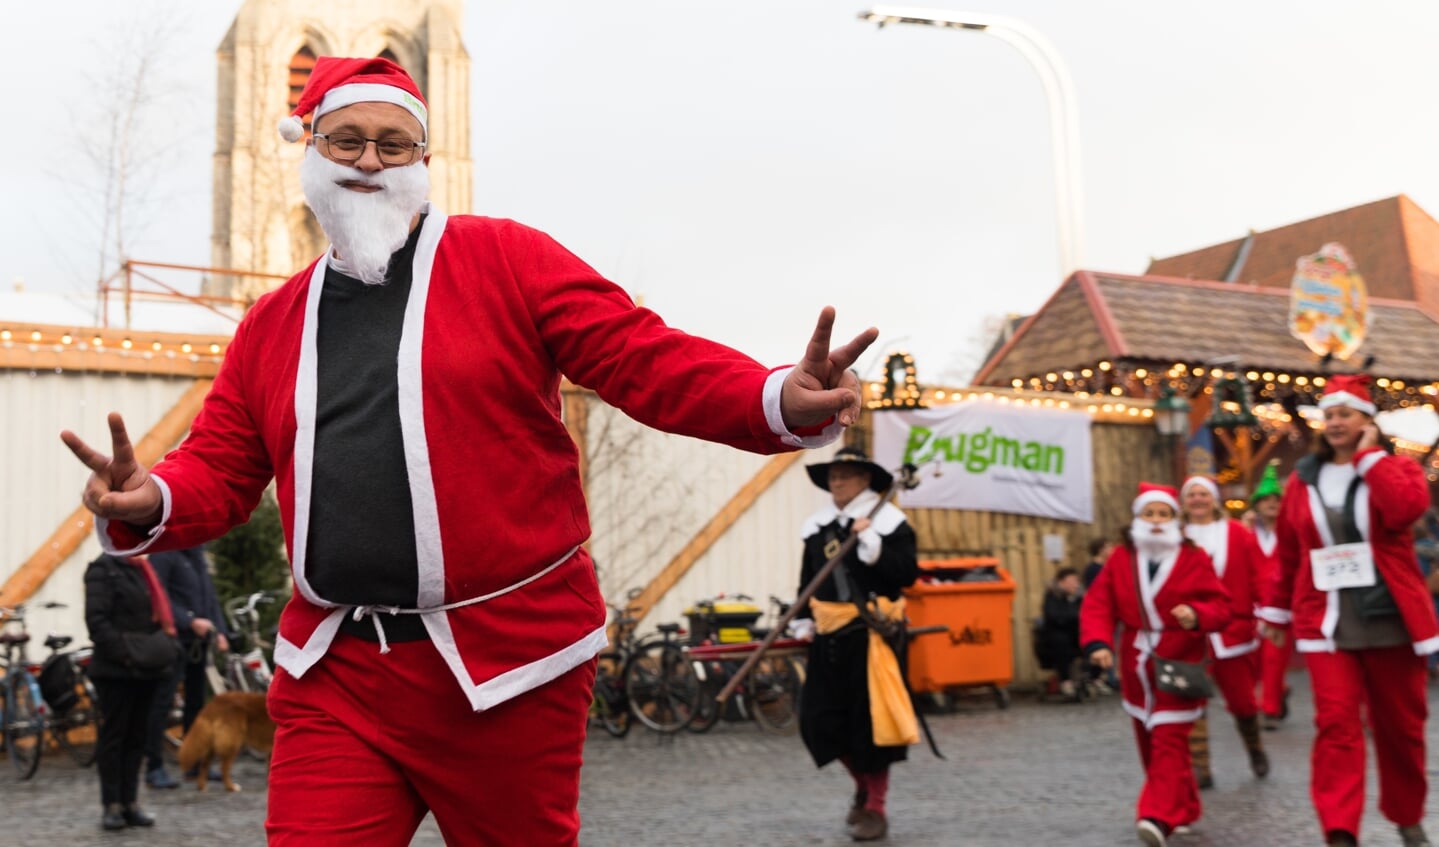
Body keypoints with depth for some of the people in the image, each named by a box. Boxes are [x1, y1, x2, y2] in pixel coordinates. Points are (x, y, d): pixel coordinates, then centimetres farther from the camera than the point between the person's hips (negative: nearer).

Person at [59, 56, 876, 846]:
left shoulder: (508, 259, -1)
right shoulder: (272, 323, 14)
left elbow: (648, 360, -9)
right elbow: (220, 468, 13)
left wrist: (778, 403, -26)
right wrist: (154, 502, -11)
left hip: (508, 663, -3)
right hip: (334, 676, 4)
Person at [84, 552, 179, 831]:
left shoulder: (142, 569, 16)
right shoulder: (104, 569, -9)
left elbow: (159, 611, 19)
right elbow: (96, 620, -17)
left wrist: (165, 650, 6)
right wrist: (123, 653, -21)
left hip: (146, 670, 8)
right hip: (115, 671, -8)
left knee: (136, 738, 11)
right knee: (113, 736, 1)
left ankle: (130, 803, 17)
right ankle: (112, 806, 7)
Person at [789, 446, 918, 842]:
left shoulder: (888, 522, -6)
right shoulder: (817, 526, 11)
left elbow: (907, 574, -15)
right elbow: (808, 579, 17)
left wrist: (873, 544, -23)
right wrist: (803, 622, 10)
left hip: (871, 635, -6)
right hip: (829, 636, 6)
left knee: (870, 720, -2)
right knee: (819, 719, 4)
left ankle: (875, 809, 13)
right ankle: (863, 785, 30)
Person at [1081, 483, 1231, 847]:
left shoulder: (1194, 558, -3)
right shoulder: (1121, 559, 4)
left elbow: (1220, 606, -5)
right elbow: (1098, 603, -1)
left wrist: (1197, 614, -27)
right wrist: (1098, 642, -17)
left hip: (1178, 663, -4)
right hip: (1137, 663, 4)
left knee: (1169, 741, -12)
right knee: (1148, 741, 13)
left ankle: (1159, 817, -18)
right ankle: (1183, 808, 31)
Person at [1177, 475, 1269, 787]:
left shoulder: (1238, 534, 3)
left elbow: (1258, 577, 0)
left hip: (1234, 629, 1)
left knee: (1242, 699, 11)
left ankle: (1255, 748, 40)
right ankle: (1199, 768, -1)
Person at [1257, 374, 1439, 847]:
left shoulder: (1395, 468, 1)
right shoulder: (1303, 478, 8)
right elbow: (1288, 554, 14)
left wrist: (1368, 456, -14)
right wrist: (1277, 610, 16)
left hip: (1389, 619, -1)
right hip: (1325, 622, 1)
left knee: (1400, 724, 10)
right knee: (1336, 722, -11)